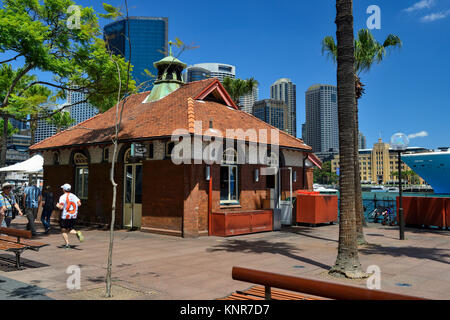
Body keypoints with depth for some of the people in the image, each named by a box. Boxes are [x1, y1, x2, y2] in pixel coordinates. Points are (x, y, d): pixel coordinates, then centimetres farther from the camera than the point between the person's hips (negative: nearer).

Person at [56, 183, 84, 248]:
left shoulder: (63, 197, -7)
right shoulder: (74, 196, 9)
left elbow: (61, 207, -17)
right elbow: (79, 204, 0)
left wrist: (57, 205, 5)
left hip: (65, 217, -5)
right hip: (74, 216, 5)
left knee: (64, 231, 9)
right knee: (71, 230, 15)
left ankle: (67, 244, 2)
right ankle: (77, 233, -15)